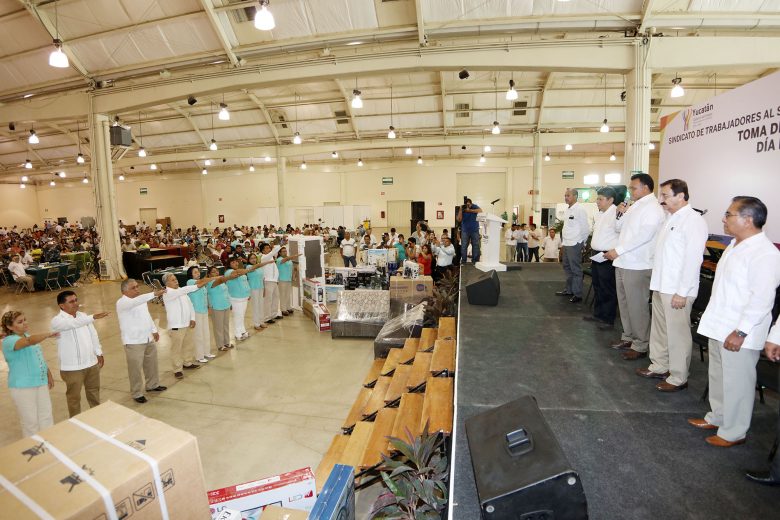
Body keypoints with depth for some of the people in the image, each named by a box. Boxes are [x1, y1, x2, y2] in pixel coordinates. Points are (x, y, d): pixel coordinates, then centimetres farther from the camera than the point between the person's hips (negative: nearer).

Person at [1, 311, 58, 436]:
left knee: (47, 417, 12)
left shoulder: (28, 336, 11)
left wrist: (49, 375, 19)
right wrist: (48, 334, -45)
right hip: (23, 387, -7)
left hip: (41, 383, 7)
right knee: (31, 421, 2)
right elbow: (30, 341, -38)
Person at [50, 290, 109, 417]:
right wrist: (93, 317, -51)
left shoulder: (83, 316, 5)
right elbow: (73, 323, -38)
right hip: (72, 367, -6)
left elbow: (93, 334, 12)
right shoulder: (57, 321, -15)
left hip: (91, 363, 6)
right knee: (74, 397, 10)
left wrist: (99, 353, 13)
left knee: (94, 392, 21)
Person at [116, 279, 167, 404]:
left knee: (151, 364, 19)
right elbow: (136, 302, -40)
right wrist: (154, 294, -50)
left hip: (148, 339, 8)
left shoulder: (140, 300, 8)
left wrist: (154, 330, 19)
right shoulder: (122, 302, -18)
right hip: (133, 342, -8)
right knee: (136, 369, 3)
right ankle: (137, 394, 17)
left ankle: (153, 385, 38)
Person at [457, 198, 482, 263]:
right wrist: (460, 210, -20)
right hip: (465, 230, 0)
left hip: (474, 230, 0)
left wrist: (470, 210, -25)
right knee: (464, 246, -2)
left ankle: (475, 261, 6)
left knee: (476, 246, -1)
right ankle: (463, 261, 5)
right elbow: (459, 220, -10)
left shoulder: (474, 206, -2)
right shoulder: (462, 209, -2)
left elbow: (480, 211, -22)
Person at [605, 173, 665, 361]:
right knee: (624, 303, 17)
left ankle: (641, 345, 10)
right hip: (623, 263, 9)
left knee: (637, 306, -2)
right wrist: (620, 214, 5)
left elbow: (643, 236, -22)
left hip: (638, 266, -9)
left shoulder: (653, 208, -11)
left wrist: (618, 250, -22)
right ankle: (628, 337, 30)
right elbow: (621, 227, 24)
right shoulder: (635, 206, 16)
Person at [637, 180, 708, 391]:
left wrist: (682, 293, -20)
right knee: (659, 329, 18)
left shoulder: (693, 221, -15)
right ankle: (659, 366, 33)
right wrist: (657, 283, 15)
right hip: (661, 286, 9)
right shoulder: (671, 218, 13)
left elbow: (693, 259, -19)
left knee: (677, 334, 1)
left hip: (677, 290, -9)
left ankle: (678, 378, 14)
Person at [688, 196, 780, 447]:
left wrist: (740, 332, -23)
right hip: (719, 327, 9)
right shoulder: (735, 246, 10)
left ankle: (733, 433, 20)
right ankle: (717, 417, 38)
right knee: (717, 376, 21)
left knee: (736, 383, 5)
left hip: (738, 334, -9)